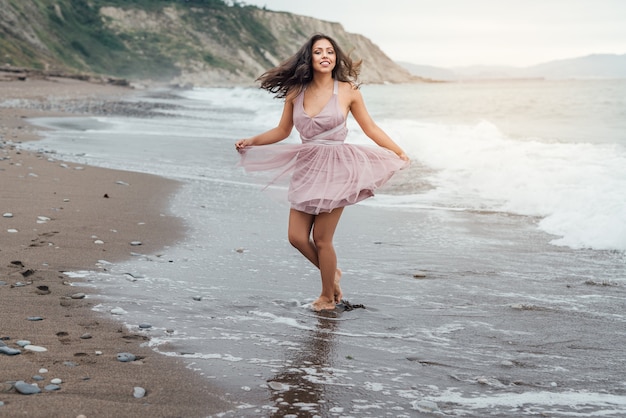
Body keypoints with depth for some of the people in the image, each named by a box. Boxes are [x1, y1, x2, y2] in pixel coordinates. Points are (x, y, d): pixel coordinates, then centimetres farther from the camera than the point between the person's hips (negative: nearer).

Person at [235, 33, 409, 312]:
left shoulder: (347, 91, -5)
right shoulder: (295, 92, 2)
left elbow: (370, 128, 3)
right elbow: (282, 131, 14)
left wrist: (399, 152, 0)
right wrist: (251, 141, 6)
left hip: (335, 169, -4)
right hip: (306, 168, 4)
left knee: (321, 240, -1)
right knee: (297, 237, 2)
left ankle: (328, 296, 23)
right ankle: (332, 273, 31)